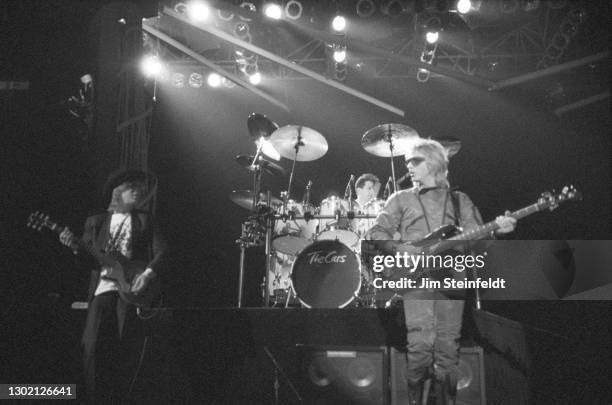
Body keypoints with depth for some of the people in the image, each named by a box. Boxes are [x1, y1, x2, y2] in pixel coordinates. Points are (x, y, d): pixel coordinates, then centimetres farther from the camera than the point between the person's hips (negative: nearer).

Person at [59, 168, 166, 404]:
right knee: (92, 348, -15)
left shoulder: (144, 221, 17)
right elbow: (90, 261, 14)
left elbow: (161, 252, 5)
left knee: (125, 353, -14)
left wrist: (148, 273, -15)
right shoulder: (95, 222, 20)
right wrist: (75, 247, -8)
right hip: (102, 288, 1)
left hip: (131, 289, -1)